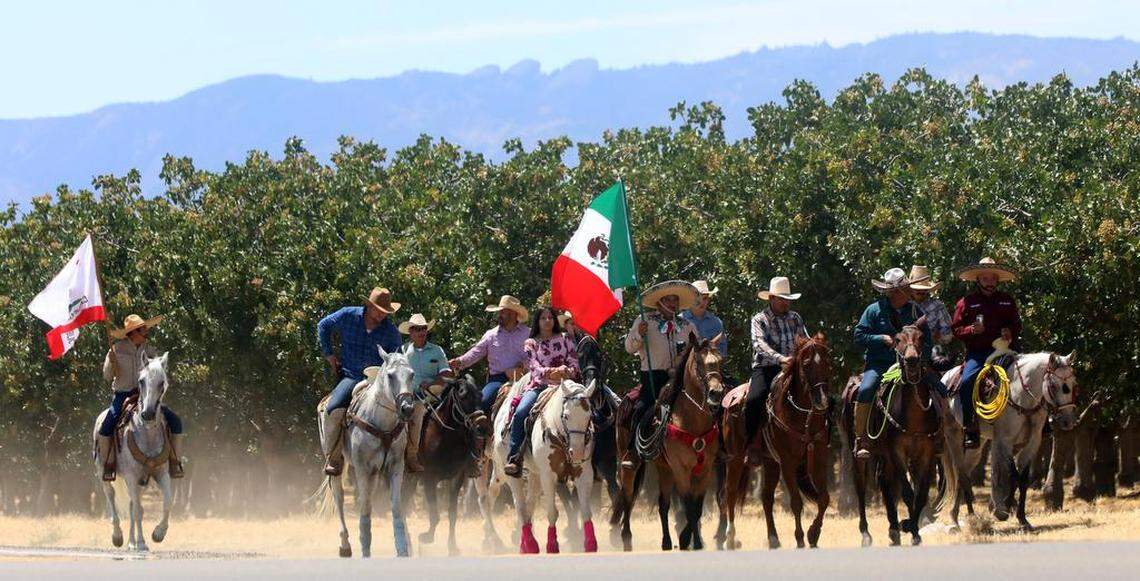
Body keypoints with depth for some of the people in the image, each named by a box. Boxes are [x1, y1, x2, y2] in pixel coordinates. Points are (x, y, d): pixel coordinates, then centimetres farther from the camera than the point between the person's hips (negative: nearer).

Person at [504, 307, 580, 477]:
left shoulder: (565, 340, 17)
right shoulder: (531, 344, 14)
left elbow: (574, 364, 10)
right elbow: (534, 366, -1)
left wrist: (567, 372, -14)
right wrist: (549, 373, -21)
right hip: (538, 385, 0)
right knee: (520, 413, -28)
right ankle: (514, 459, -29)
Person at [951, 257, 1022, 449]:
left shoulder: (1007, 301, 16)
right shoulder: (967, 303, 8)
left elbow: (1017, 324, 20)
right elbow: (955, 329, 6)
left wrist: (1011, 333, -2)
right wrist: (972, 329, -13)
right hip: (977, 353, -2)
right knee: (966, 383, -26)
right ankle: (970, 430, -21)